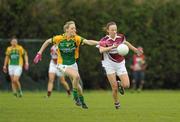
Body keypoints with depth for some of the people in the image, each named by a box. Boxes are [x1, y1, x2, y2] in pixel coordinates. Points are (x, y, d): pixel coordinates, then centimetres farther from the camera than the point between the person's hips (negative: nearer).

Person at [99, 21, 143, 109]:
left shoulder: (121, 37, -1)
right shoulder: (104, 40, -13)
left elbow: (126, 43, 21)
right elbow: (101, 50, -32)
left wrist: (136, 50, 30)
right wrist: (112, 47, -43)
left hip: (120, 64, 3)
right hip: (110, 65, -3)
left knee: (126, 85, -10)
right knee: (114, 88, -7)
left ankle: (120, 84, 27)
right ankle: (116, 102, 19)